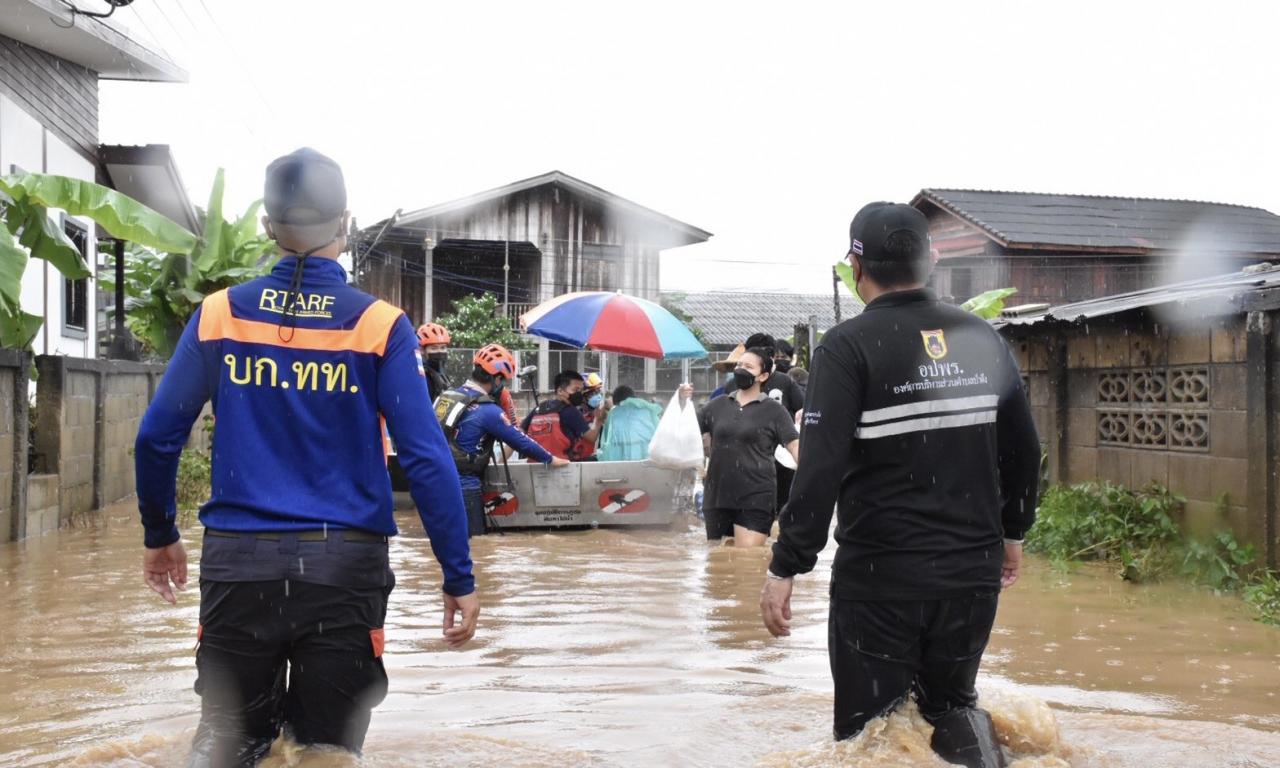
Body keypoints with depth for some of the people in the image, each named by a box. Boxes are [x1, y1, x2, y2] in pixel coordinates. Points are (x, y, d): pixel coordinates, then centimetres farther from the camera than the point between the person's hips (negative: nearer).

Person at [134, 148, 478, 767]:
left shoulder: (219, 315, 1)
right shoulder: (379, 325, -6)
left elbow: (156, 438, 4)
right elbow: (426, 459, -10)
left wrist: (160, 536, 19)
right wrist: (459, 579, -4)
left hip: (238, 561, 2)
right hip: (344, 568, -2)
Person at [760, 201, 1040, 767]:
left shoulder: (849, 346, -11)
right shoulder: (982, 338, 5)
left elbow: (820, 470, -18)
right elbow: (1023, 449, 10)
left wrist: (785, 569, -12)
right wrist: (1013, 533, 24)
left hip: (880, 577, -5)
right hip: (973, 572, 5)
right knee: (950, 700, 26)